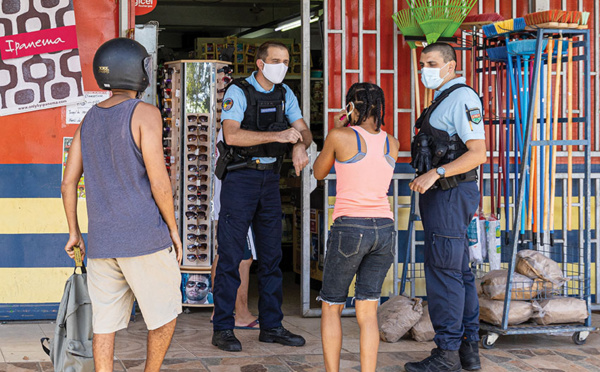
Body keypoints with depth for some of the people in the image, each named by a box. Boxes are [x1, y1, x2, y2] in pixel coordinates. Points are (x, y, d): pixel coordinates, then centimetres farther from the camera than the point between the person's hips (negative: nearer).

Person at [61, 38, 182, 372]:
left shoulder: (89, 120, 11)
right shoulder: (145, 114, -9)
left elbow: (69, 182, 11)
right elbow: (158, 181, -15)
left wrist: (74, 232, 20)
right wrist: (173, 228, -3)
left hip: (102, 241, 6)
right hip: (145, 238, -6)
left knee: (107, 321, 8)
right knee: (165, 313, 12)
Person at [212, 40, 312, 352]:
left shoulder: (284, 94, 9)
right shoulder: (238, 92, -10)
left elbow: (303, 130, 5)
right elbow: (232, 135, -24)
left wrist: (299, 145, -19)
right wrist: (278, 136, -30)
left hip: (270, 178, 6)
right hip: (240, 177, -6)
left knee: (271, 255, 9)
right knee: (230, 254, -4)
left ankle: (271, 326, 17)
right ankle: (223, 329, 2)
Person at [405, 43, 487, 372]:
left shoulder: (462, 98, -13)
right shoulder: (444, 101, 20)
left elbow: (477, 153, -21)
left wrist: (434, 173, -27)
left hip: (450, 194, -11)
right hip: (441, 194, 11)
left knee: (443, 271, -9)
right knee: (459, 272, 12)